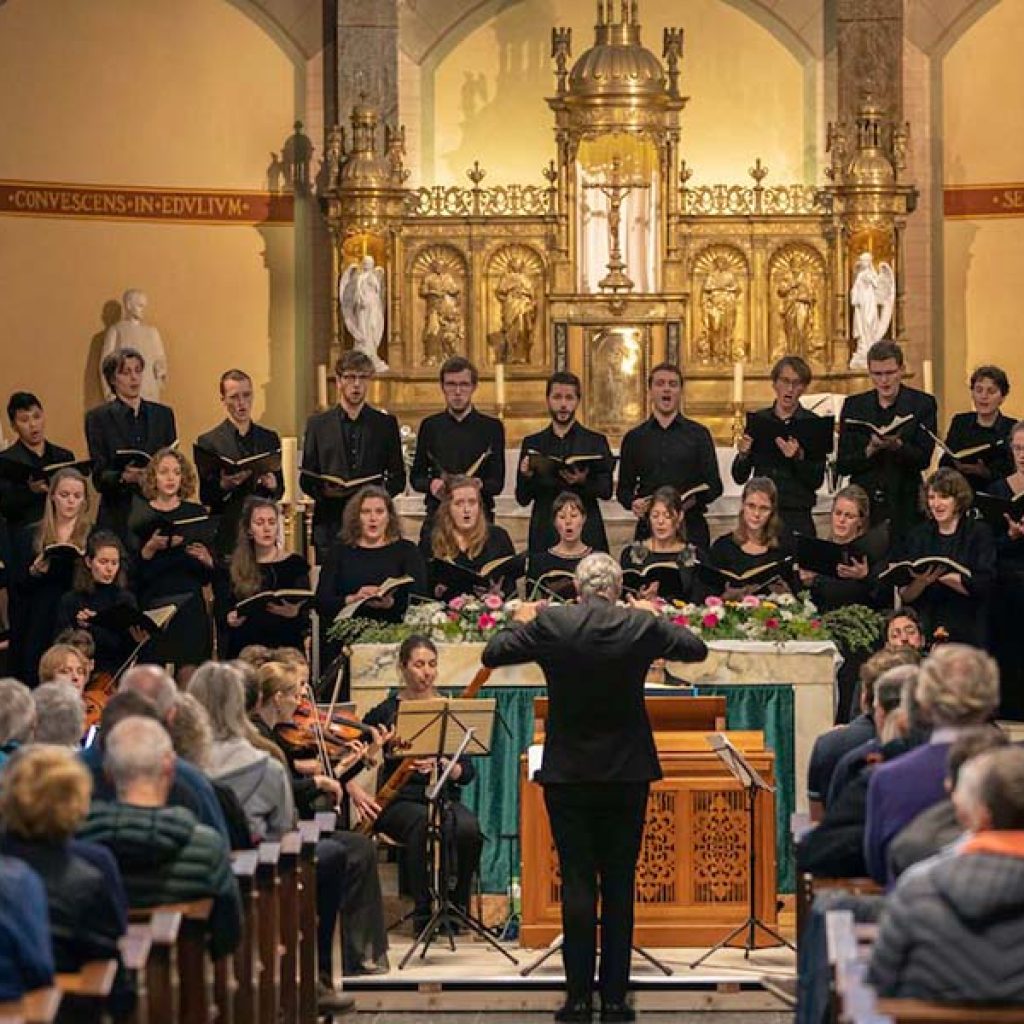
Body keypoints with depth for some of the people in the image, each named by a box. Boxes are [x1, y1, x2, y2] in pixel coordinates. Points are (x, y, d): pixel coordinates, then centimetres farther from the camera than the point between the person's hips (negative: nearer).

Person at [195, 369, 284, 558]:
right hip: (227, 534, -3)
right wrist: (224, 485, -20)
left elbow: (279, 492, 14)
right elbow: (205, 497, 0)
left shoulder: (269, 438, 13)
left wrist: (272, 485, -8)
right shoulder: (208, 442, 1)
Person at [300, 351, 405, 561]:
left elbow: (398, 478, 12)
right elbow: (306, 479, 10)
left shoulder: (386, 424, 11)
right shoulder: (318, 424, 10)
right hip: (330, 522, 0)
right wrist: (323, 490, -11)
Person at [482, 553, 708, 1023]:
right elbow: (697, 649, 10)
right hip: (628, 773, 1)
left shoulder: (550, 625, -9)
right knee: (619, 886, 6)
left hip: (568, 774, -1)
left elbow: (492, 654, -1)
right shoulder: (642, 626, -5)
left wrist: (521, 622, 18)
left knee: (576, 883, 3)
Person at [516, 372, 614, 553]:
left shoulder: (596, 441, 8)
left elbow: (606, 491, -1)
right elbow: (522, 499, 9)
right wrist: (526, 477, -11)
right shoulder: (532, 443, 12)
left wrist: (584, 482, -19)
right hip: (544, 536, 1)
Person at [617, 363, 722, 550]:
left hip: (691, 527, -1)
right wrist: (632, 503, -6)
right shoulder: (634, 438, 14)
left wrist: (694, 500, -14)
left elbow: (714, 485, 6)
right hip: (648, 526, 1)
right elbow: (623, 488, 16)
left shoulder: (699, 434, 9)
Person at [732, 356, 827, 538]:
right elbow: (740, 477, 8)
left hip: (797, 518, -2)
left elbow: (817, 481, -4)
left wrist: (799, 457, -19)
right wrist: (743, 455, -10)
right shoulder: (757, 419, 8)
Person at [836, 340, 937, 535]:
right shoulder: (853, 405, 10)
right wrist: (870, 450, -13)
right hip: (863, 504, 2)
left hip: (904, 506, -2)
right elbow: (842, 465, 5)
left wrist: (897, 445, -22)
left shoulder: (922, 404, 4)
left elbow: (923, 460, -4)